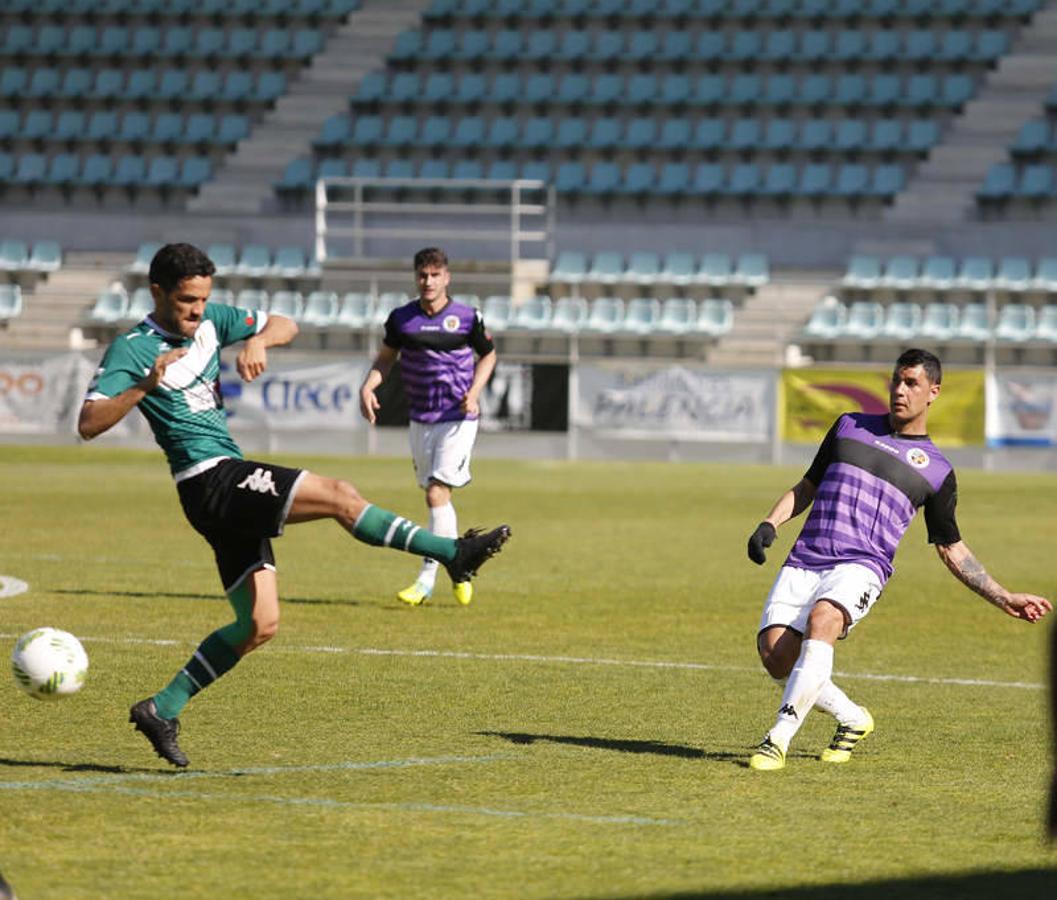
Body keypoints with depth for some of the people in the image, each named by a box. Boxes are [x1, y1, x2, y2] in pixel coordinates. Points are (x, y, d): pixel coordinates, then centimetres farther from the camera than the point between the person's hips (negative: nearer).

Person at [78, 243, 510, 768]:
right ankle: (452, 552, -18)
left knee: (260, 624, 6)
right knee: (338, 496, -19)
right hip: (211, 481, -9)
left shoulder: (209, 322, 13)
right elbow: (88, 424, -15)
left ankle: (162, 710, 9)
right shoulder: (131, 349, -6)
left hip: (232, 487, 9)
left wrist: (259, 340, -8)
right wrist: (145, 386, -29)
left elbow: (285, 326, 15)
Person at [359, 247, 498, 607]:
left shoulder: (467, 318, -6)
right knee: (436, 498, 9)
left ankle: (427, 579, -14)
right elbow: (385, 357, 15)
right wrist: (368, 386, -4)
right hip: (420, 420, 4)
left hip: (458, 419, -4)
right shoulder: (401, 318, 1)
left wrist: (474, 393, -5)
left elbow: (488, 355, 10)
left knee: (437, 495, -15)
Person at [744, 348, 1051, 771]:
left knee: (821, 620, -35)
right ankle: (852, 719, 11)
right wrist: (770, 524, 8)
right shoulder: (851, 427, 18)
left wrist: (1004, 598, 14)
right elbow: (806, 487, 25)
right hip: (804, 561, 3)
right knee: (775, 654, -16)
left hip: (860, 567, -3)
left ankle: (778, 739, -33)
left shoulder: (936, 470, 12)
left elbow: (952, 549, 20)